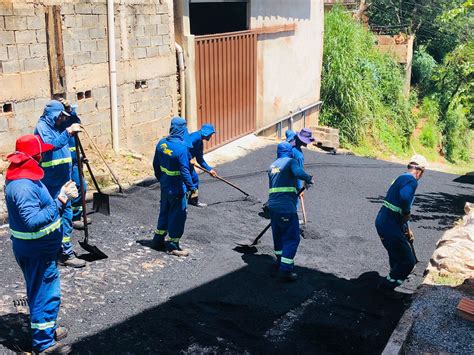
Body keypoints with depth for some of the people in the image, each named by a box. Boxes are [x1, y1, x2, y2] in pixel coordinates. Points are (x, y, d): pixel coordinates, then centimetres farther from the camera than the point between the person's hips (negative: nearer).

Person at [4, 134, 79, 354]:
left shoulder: (25, 177, 5)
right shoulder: (22, 186, -27)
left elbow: (40, 207, 11)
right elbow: (33, 220, -34)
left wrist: (62, 197, -1)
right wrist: (59, 202, -34)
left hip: (41, 248, 10)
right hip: (36, 252, -10)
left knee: (43, 291, 24)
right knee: (45, 294, 3)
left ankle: (47, 329, 41)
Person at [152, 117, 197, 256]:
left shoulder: (161, 143, -1)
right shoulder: (181, 147, -23)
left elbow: (156, 165, 9)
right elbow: (184, 171, -23)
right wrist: (191, 187, -14)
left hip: (164, 186, 7)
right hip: (177, 188, -7)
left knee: (164, 212, 22)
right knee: (178, 215, 6)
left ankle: (158, 239, 33)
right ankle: (173, 246, 14)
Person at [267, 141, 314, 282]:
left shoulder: (272, 166, 19)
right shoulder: (290, 161, -3)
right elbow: (298, 172, -24)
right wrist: (308, 179, -5)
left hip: (272, 205, 8)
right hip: (286, 207, -7)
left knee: (278, 234, 24)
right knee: (292, 237, -4)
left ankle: (280, 260, 40)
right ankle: (285, 270, -10)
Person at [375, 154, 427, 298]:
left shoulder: (401, 178, 17)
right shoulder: (412, 181, -14)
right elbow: (404, 197, -39)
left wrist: (407, 230, 36)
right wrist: (407, 213, -18)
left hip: (382, 222, 10)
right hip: (391, 227, -10)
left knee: (396, 254, 31)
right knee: (407, 262, 2)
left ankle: (396, 275, 53)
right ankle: (386, 286, 14)